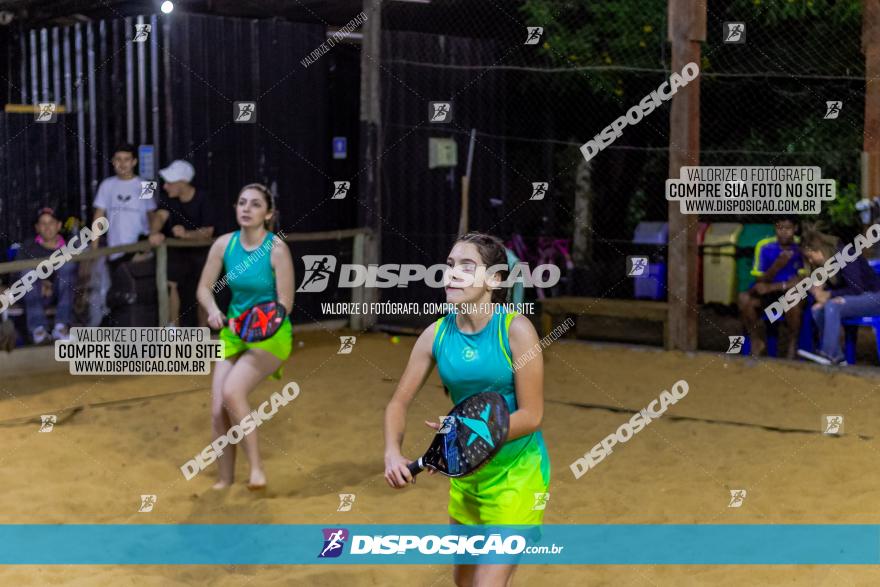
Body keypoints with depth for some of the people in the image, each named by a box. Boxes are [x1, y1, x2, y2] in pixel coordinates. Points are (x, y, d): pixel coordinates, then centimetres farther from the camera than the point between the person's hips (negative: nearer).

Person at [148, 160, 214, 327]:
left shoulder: (202, 199, -18)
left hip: (200, 249, -2)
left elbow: (208, 232, -19)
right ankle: (174, 327, -2)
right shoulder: (168, 199, -12)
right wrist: (155, 233, -51)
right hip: (177, 249, 2)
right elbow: (160, 215, -31)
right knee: (171, 284, -13)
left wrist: (187, 234, -35)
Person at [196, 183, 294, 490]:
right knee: (218, 411, -3)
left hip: (270, 334, -5)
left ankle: (256, 466, -12)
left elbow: (285, 303, -14)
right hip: (233, 331, 5)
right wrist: (213, 310, -15)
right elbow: (204, 288, 5)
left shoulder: (277, 249, -16)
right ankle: (225, 480, 16)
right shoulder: (224, 244, -3)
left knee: (232, 391, -27)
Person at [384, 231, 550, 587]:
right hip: (465, 472, 6)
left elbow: (531, 415, -18)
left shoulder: (516, 330, -19)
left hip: (516, 472, -6)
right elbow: (399, 402, 0)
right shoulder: (436, 334, -6)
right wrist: (393, 453, -18)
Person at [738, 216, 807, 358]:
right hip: (767, 293, 2)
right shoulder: (764, 246, -6)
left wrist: (773, 286, -20)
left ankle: (793, 344, -13)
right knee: (744, 298, -28)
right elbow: (760, 281, -5)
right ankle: (755, 341, -5)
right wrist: (777, 265, -24)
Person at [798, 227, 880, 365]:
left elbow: (857, 288, -20)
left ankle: (828, 355, -29)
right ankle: (836, 357, -12)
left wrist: (829, 295, -17)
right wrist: (822, 292, -11)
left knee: (832, 306, -30)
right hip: (857, 298, 9)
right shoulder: (829, 263, 8)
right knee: (817, 310, -11)